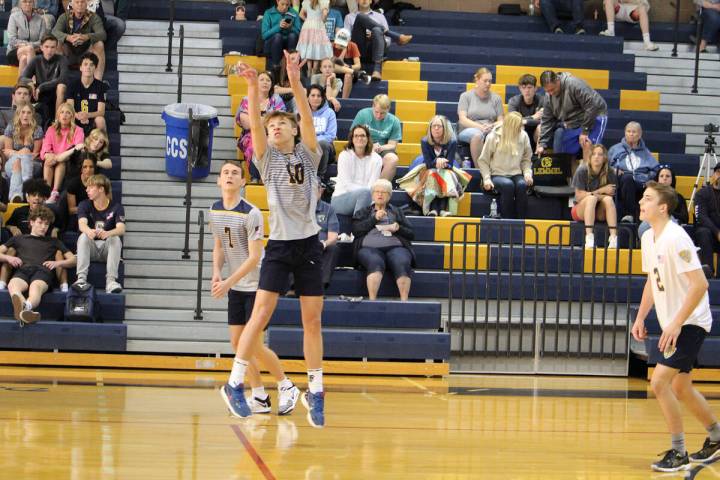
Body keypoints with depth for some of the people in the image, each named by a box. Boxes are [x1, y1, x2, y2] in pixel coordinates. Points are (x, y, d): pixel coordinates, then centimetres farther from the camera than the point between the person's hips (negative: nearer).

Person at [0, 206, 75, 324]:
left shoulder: (53, 242, 36)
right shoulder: (18, 239, 38)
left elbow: (73, 260, 29)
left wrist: (58, 263, 8)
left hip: (43, 271, 0)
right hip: (23, 270, 0)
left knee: (35, 287, -42)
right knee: (13, 285, -42)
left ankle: (25, 308, -77)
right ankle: (26, 310, -75)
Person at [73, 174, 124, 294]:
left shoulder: (116, 207, -6)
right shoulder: (84, 205, -2)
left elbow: (121, 229, -22)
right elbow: (82, 224, -21)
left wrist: (107, 233, -46)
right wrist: (90, 232, -47)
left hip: (107, 248, -1)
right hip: (91, 247, 1)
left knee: (115, 238, -30)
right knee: (83, 237, -28)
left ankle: (111, 280, -40)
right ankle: (81, 278, -41)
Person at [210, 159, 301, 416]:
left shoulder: (251, 214, -19)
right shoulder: (215, 211, 3)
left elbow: (254, 257, -20)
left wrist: (228, 282, -23)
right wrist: (217, 272, -4)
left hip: (255, 285, -7)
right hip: (236, 287, 7)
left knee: (254, 344, -9)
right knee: (237, 342, 4)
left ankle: (286, 387, 10)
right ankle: (259, 397, 12)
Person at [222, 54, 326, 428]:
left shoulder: (307, 155, 6)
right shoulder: (267, 159, 5)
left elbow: (308, 118, -10)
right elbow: (254, 123, -11)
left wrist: (296, 83, -24)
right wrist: (253, 85, -26)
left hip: (309, 244, 1)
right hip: (279, 245, -1)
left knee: (312, 320, 3)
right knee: (261, 313, -10)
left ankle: (315, 392, 12)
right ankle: (234, 384, -5)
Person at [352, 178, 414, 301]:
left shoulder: (396, 212, 29)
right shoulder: (363, 212, 27)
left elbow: (411, 234, 22)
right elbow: (356, 231, 8)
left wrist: (399, 228, 1)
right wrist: (375, 218, 1)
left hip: (395, 246, 1)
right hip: (369, 247, -1)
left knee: (403, 264, -34)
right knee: (376, 263, -37)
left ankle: (404, 300, -45)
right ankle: (372, 300, -48)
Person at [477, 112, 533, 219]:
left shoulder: (523, 136, 5)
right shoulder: (493, 137, -3)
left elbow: (526, 159, 16)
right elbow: (483, 161, 3)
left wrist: (527, 173, -1)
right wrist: (486, 178, -8)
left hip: (516, 174, 2)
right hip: (497, 175, -2)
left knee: (522, 185, -33)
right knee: (508, 185, -36)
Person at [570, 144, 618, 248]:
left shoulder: (609, 173, -6)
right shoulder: (582, 171, -12)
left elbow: (611, 193, -8)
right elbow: (579, 196, -14)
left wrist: (592, 194, -19)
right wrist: (601, 191, -15)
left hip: (600, 212, 2)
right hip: (581, 210, -2)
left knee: (608, 199, -28)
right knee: (592, 198, -32)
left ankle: (613, 238, -41)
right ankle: (589, 239, -47)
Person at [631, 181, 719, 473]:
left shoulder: (675, 239, -21)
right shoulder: (648, 238, 7)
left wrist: (677, 323, -26)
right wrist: (640, 317, 14)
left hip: (690, 323, -9)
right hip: (672, 323, 9)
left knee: (659, 382, -16)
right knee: (680, 388, 18)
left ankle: (678, 453, -5)